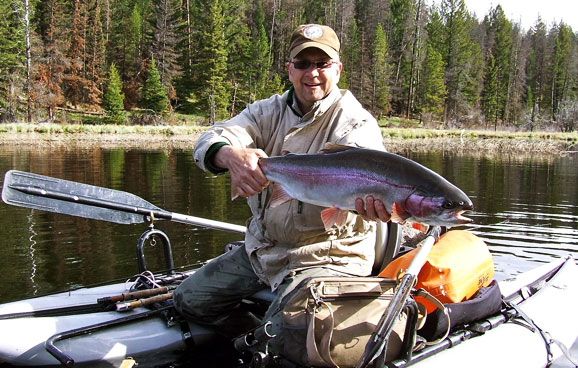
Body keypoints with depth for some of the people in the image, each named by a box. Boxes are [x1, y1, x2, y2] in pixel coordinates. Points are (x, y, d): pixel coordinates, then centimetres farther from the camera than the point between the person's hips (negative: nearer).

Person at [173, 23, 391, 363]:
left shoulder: (356, 123, -13)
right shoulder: (268, 112, 3)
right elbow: (210, 140, -14)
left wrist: (374, 201, -63)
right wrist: (231, 154, -41)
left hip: (326, 255, -6)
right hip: (262, 247, 6)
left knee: (283, 338, -25)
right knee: (188, 300, 10)